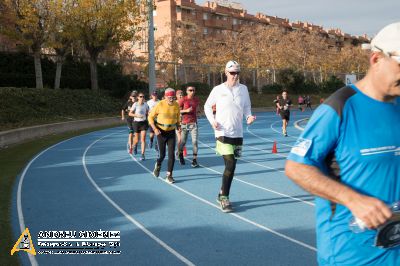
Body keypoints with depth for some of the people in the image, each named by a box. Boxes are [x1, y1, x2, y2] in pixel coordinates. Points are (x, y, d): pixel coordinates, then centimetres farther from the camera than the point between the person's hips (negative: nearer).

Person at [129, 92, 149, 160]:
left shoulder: (145, 104, 1)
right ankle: (135, 146, 43)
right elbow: (130, 113, -6)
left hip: (144, 122, 1)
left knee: (143, 139, -8)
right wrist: (137, 115, -20)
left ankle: (143, 155, -4)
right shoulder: (135, 104, -8)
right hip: (136, 122, -1)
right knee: (137, 140, 6)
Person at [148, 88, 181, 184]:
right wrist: (155, 129, -16)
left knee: (171, 154, -5)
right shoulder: (160, 105, -14)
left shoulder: (177, 105, -3)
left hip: (172, 132, 3)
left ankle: (169, 175, 4)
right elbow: (150, 117, -5)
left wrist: (178, 127, -3)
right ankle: (158, 166, 35)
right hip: (161, 132, -3)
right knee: (162, 155, 0)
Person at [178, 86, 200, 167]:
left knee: (195, 141, -8)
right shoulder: (183, 100, -7)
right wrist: (186, 110, -18)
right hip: (184, 123, -2)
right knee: (183, 141, 8)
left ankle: (194, 160, -4)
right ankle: (181, 155, 37)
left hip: (194, 123, 2)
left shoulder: (196, 100, 5)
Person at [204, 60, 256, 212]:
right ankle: (225, 198, -2)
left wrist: (249, 117, -6)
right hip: (223, 133, -4)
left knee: (231, 166, 11)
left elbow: (247, 107, 15)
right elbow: (207, 106, 9)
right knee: (230, 166, -14)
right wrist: (212, 121, -6)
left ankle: (222, 195, 28)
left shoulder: (243, 89, 5)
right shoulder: (218, 90, -3)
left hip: (238, 134, 4)